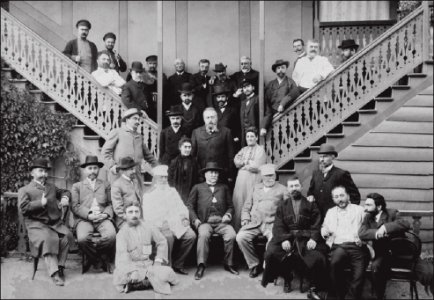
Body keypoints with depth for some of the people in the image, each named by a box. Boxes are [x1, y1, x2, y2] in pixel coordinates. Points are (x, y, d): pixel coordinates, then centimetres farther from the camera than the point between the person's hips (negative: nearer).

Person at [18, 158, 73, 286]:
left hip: (56, 222, 4)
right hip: (37, 224, -4)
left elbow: (64, 191, 37)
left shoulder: (52, 187, 24)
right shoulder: (24, 190, 9)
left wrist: (65, 197, 13)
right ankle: (54, 272, -31)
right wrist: (40, 203, -14)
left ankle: (60, 266, -15)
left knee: (67, 235, -26)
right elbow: (24, 208, -4)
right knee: (49, 239, -34)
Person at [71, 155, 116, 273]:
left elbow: (111, 204, 15)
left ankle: (91, 257, -4)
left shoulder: (106, 185, 23)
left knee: (111, 236, -31)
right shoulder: (77, 186, 19)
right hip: (84, 219, -1)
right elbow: (74, 206, 5)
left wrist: (105, 214, -7)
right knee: (82, 239, -33)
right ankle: (103, 259, -5)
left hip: (103, 218, 1)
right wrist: (88, 215, -10)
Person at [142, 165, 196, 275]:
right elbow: (148, 216, 1)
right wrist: (161, 224, -14)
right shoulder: (148, 195, 12)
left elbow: (181, 207, 22)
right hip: (160, 225, -4)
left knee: (191, 235, -21)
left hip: (176, 224, 4)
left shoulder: (172, 191, 26)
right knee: (168, 237, -35)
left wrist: (184, 217, 1)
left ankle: (177, 264, -8)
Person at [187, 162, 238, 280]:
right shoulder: (197, 188, 16)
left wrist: (228, 214, 0)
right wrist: (195, 220, -5)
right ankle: (201, 266, -26)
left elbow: (230, 206, 21)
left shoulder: (224, 187, 23)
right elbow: (190, 206, 10)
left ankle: (228, 264, -11)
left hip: (221, 222, 2)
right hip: (205, 222, -2)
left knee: (231, 235, -28)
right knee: (203, 234, -35)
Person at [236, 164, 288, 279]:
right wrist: (245, 219, 7)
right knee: (241, 237, -23)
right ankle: (254, 265, -6)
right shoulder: (256, 188, 24)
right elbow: (247, 206, 24)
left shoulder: (282, 189, 13)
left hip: (272, 224, -3)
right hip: (254, 223, 3)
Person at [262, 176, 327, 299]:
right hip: (286, 237, 2)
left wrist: (313, 238, -16)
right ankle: (287, 278, 2)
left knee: (317, 257, -29)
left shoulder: (311, 204, 13)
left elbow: (317, 224, 3)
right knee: (271, 253, -24)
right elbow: (278, 226, 5)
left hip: (306, 238, -1)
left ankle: (313, 289, -8)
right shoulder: (282, 205, 16)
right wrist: (283, 239, -14)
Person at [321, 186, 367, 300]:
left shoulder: (359, 210, 17)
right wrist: (324, 232, 1)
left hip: (356, 246, -1)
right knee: (335, 263, -33)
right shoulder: (330, 212, 27)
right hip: (338, 246, 1)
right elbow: (324, 228, 25)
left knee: (358, 276, -25)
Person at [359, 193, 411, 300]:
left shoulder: (392, 213, 0)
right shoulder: (368, 217, 9)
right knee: (375, 267, -29)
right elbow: (361, 234, -8)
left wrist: (385, 227, -26)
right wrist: (376, 233, -24)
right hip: (382, 253, 1)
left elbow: (405, 224, -20)